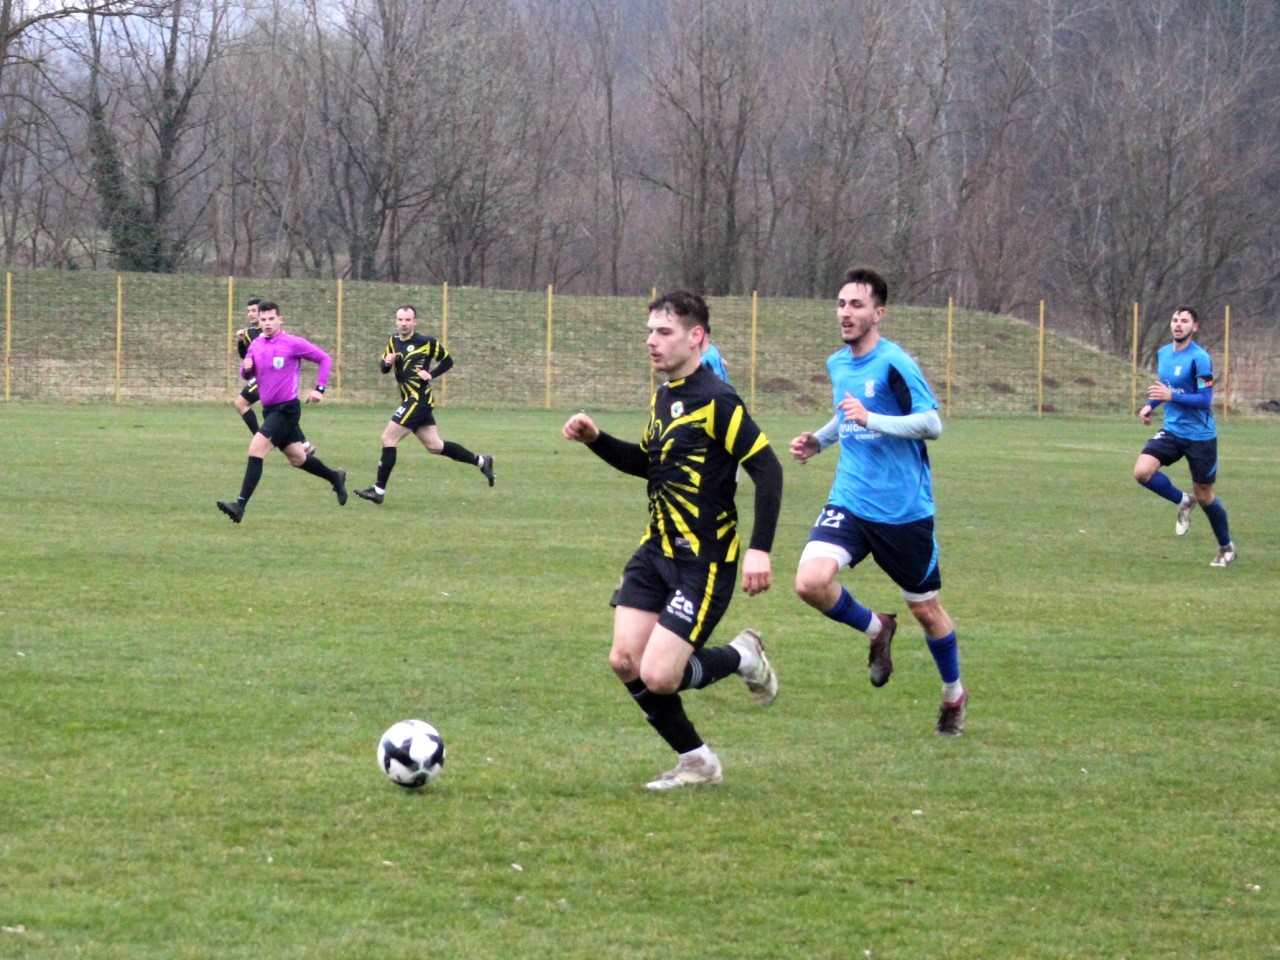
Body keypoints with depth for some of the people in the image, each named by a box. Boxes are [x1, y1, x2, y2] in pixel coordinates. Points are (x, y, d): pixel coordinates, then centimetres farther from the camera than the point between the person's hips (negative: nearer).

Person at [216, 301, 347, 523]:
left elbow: (324, 359, -4)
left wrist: (319, 389, -11)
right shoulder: (256, 344, 7)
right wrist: (246, 368, -8)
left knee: (256, 449, -20)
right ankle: (335, 477, 43)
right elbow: (246, 374, 17)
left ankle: (240, 506, -22)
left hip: (287, 408, -8)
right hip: (269, 410, 8)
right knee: (298, 458, 18)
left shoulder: (293, 343, -12)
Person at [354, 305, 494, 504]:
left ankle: (379, 490, -6)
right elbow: (384, 368, 15)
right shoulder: (393, 341, 9)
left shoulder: (427, 342, -10)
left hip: (418, 400, -8)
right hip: (409, 400, 8)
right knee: (434, 446, 14)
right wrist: (386, 362, -7)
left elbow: (448, 361, 1)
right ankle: (481, 461, 27)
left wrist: (431, 375, -13)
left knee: (388, 439, -11)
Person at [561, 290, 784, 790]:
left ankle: (742, 657, 15)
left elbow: (767, 470, -18)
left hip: (704, 562, -8)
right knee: (625, 660, -1)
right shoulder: (663, 397, 11)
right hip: (657, 551, 8)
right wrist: (596, 439, 11)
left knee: (658, 676, -15)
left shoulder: (716, 401, -16)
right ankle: (697, 762, 15)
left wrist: (760, 550, -24)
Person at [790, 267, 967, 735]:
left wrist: (871, 419, -31)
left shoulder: (894, 363, -14)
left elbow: (932, 423, -22)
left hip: (904, 509, -5)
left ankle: (954, 694, 35)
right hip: (850, 503, 5)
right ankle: (876, 630, 9)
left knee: (926, 610, 9)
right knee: (811, 581, -20)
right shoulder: (837, 364, 7)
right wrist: (818, 440, 9)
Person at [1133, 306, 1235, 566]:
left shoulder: (1200, 358, -17)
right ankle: (1183, 502, 10)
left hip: (1200, 435, -6)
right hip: (1172, 430, 6)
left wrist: (1171, 396, -31)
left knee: (1204, 496, 4)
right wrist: (1150, 405, 2)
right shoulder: (1163, 353, 5)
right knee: (1142, 471, -17)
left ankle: (1227, 547, 27)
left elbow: (1205, 399, -21)